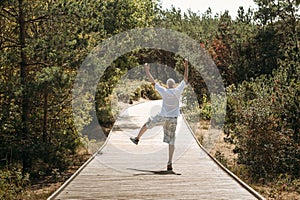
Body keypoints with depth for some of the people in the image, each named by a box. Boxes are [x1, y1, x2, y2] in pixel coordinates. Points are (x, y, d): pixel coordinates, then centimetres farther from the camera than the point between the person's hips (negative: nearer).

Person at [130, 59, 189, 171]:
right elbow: (185, 78, 4)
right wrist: (186, 67, 10)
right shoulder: (178, 91, -5)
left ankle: (137, 139, 43)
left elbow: (152, 82, 0)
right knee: (171, 141, 1)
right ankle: (170, 163, -5)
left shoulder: (164, 91, -8)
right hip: (173, 119, 1)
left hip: (163, 117, -1)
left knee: (147, 124, 27)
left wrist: (147, 71, 9)